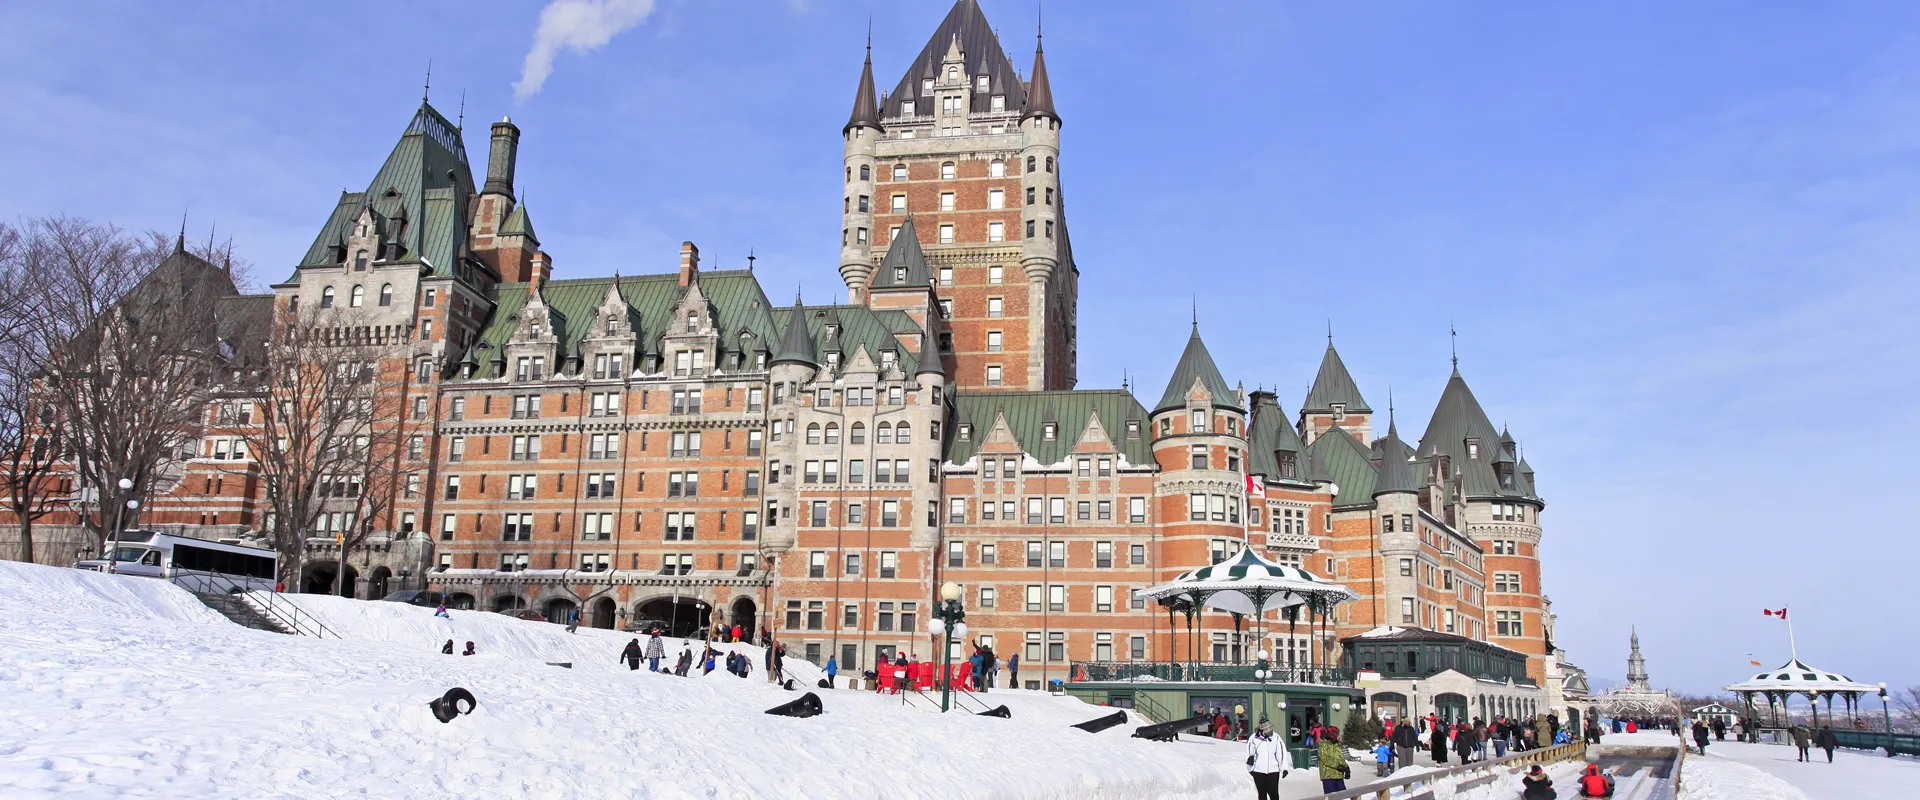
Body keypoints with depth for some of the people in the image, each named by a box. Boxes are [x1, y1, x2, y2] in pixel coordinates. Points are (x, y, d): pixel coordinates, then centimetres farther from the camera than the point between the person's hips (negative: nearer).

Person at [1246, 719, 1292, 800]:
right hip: (1258, 771, 0)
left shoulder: (1276, 738, -1)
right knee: (1262, 793, 9)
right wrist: (1250, 768, 11)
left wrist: (1284, 768, -3)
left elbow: (1282, 753, 1)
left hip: (1273, 771, 0)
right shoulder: (1253, 738, -4)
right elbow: (1249, 753, 7)